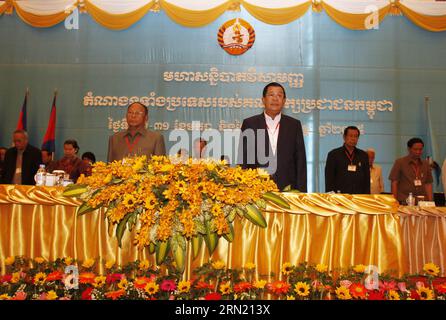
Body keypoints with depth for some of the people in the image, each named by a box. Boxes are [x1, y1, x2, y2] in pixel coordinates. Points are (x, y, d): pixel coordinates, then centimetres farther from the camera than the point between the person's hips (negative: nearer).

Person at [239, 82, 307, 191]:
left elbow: (301, 161, 6)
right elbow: (243, 160, 4)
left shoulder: (294, 125, 7)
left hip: (288, 189, 1)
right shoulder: (249, 124, 4)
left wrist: (301, 191, 0)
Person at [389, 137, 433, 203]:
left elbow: (428, 184, 12)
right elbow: (394, 183, -1)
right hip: (404, 202, -3)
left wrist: (430, 202, 3)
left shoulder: (425, 164, 12)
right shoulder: (400, 162, 1)